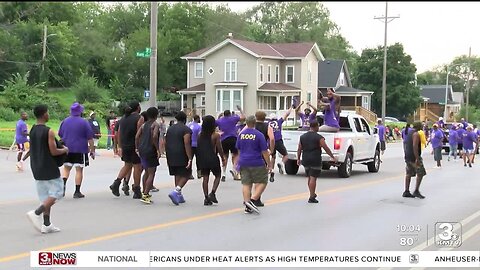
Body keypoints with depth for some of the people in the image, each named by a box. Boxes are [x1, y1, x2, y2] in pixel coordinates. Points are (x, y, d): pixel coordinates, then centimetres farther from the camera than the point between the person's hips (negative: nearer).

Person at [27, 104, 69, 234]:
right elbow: (53, 152, -18)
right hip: (49, 169, -8)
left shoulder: (32, 131, 7)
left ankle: (46, 224, 11)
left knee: (45, 196, 13)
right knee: (56, 193, 1)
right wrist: (64, 150, 1)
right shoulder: (48, 132, -16)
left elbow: (33, 149, 14)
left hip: (36, 168, 8)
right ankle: (36, 213, -15)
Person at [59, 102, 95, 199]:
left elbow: (60, 135, 16)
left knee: (66, 168, 16)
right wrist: (92, 150, -2)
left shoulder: (64, 121, 5)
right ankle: (77, 192, 3)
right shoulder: (84, 122, -8)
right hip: (80, 150, -3)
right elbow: (90, 138, -8)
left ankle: (63, 185, -5)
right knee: (79, 170, 2)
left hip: (67, 149, 4)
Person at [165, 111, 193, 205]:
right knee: (186, 175, 1)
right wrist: (190, 159, -20)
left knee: (177, 175, 16)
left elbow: (165, 143, 17)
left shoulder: (170, 129, 13)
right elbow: (187, 144, -18)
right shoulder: (186, 129, -9)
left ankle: (179, 195, 17)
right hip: (182, 156, -7)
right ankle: (175, 192, -17)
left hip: (171, 156, 7)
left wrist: (168, 155, 25)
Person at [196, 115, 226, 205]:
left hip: (203, 159, 4)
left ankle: (206, 198, 6)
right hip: (213, 158, -4)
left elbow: (199, 147, 8)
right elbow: (219, 149, -8)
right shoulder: (216, 135, -10)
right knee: (217, 176, 13)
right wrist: (223, 159, 4)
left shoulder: (200, 135, 3)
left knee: (205, 178, 8)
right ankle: (212, 193, -3)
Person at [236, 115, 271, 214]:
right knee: (262, 182, 5)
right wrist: (268, 163, -2)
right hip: (257, 163, -5)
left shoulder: (241, 134, 5)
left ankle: (247, 206, 4)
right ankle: (252, 200, -11)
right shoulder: (259, 135, -11)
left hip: (243, 163, 5)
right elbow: (264, 151, -10)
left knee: (246, 184, 7)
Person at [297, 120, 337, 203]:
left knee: (309, 177, 17)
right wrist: (333, 157, 3)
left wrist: (298, 159, 20)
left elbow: (299, 149, 10)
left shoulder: (302, 137, 8)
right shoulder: (319, 137, -8)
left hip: (305, 160, 6)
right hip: (315, 161, -6)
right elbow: (326, 149, -7)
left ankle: (312, 194, 27)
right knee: (313, 178, -6)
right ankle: (311, 197, -7)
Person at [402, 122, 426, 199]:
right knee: (421, 173, -1)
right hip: (414, 157, -9)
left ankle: (406, 191, 10)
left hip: (407, 157, 9)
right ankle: (416, 191, -2)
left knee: (408, 173, 11)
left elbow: (404, 143, 20)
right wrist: (417, 159, -24)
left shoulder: (408, 132, 14)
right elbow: (415, 146, -23)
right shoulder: (416, 134, -15)